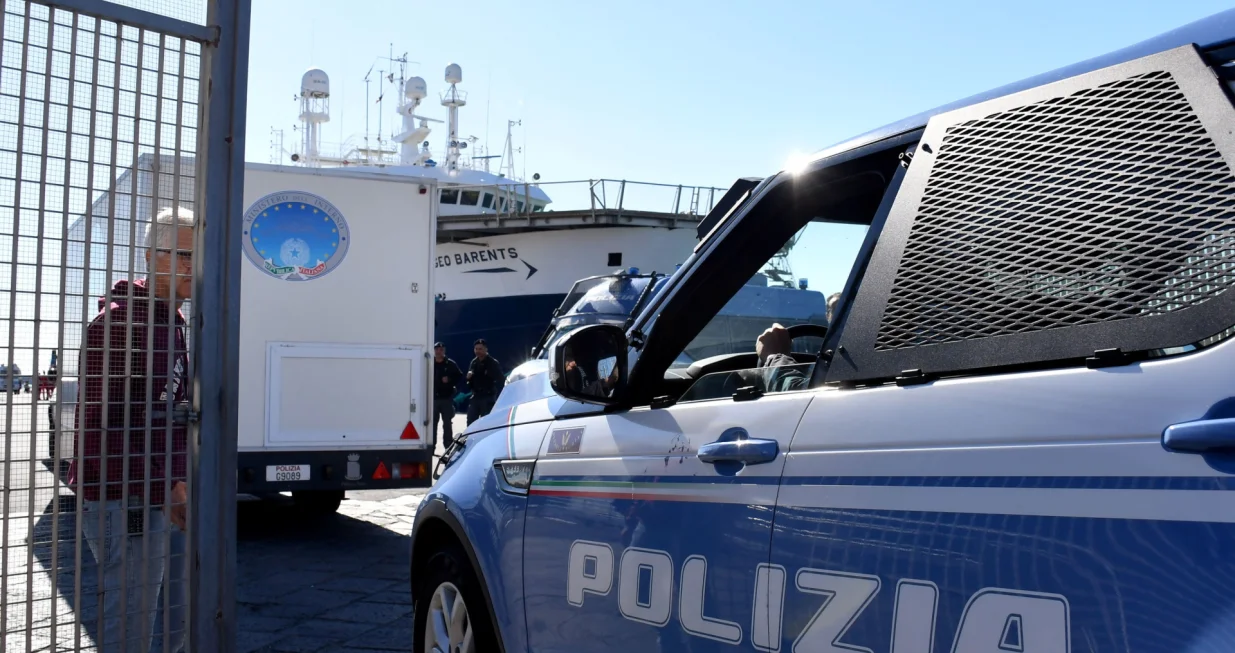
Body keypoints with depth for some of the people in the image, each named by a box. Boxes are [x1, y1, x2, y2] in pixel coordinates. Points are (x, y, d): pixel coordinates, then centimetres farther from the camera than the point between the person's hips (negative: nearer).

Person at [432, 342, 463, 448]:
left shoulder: (450, 364, 2)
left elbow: (459, 376, 4)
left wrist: (449, 380, -12)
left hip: (447, 398, -1)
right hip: (433, 398, 1)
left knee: (447, 423, 3)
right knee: (432, 423, 5)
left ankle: (449, 447, 7)